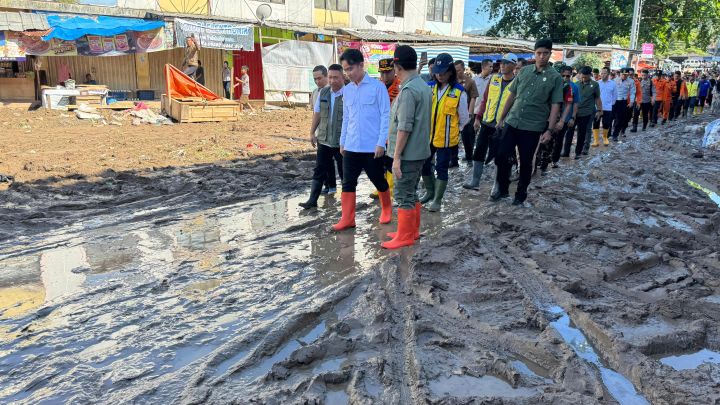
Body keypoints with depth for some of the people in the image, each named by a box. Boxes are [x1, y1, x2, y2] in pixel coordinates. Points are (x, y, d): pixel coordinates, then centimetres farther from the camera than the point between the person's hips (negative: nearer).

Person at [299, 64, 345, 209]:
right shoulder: (322, 92, 4)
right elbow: (317, 113, 12)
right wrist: (312, 133, 11)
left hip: (342, 141, -4)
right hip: (323, 139, 5)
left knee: (344, 172, 10)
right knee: (319, 170, 7)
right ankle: (312, 200, 13)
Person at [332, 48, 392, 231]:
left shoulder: (377, 87, -8)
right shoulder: (346, 90, 9)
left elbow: (386, 116, -9)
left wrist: (381, 143, -14)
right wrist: (342, 141, 14)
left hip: (372, 146, -5)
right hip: (351, 146, 5)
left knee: (378, 180, 11)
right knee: (348, 182, 3)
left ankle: (386, 209, 34)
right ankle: (347, 219, 10)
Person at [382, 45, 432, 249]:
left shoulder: (408, 90, -19)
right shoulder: (424, 86, 10)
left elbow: (405, 127, -22)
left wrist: (396, 156, -18)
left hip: (408, 153, -9)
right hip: (420, 150, 9)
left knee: (404, 196, 0)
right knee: (411, 193, 18)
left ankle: (404, 236, 9)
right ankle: (413, 230, 28)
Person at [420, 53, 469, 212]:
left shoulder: (459, 92, -9)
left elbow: (464, 119, 1)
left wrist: (452, 129, 8)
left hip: (446, 139, -4)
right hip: (427, 136, 4)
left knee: (441, 168, 5)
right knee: (425, 165, 14)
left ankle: (437, 200, 19)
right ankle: (430, 192, 37)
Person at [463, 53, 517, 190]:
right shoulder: (493, 79, 7)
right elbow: (485, 100, 12)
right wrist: (478, 118, 8)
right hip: (486, 123, 5)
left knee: (498, 155, 2)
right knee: (479, 151, 5)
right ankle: (475, 181, 15)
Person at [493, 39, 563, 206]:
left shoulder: (555, 77, -3)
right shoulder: (524, 71, 6)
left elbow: (555, 106, -6)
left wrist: (550, 130, -13)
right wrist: (501, 118, 11)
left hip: (533, 127, -3)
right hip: (512, 123, 3)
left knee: (525, 163, 6)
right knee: (501, 157, 2)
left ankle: (521, 194, 23)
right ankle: (502, 189, 22)